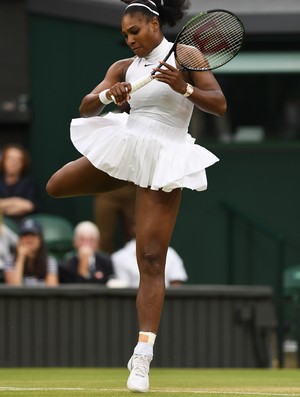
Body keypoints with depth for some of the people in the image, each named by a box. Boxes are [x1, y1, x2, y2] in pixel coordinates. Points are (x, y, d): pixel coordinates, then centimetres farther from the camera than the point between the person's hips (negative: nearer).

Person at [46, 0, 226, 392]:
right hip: (125, 146, 5)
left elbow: (219, 105, -9)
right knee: (55, 186, 15)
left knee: (152, 262, -10)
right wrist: (107, 95, -21)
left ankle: (142, 357, -12)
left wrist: (183, 87, -25)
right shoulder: (124, 67, 6)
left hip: (164, 161, -5)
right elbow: (86, 108, 1)